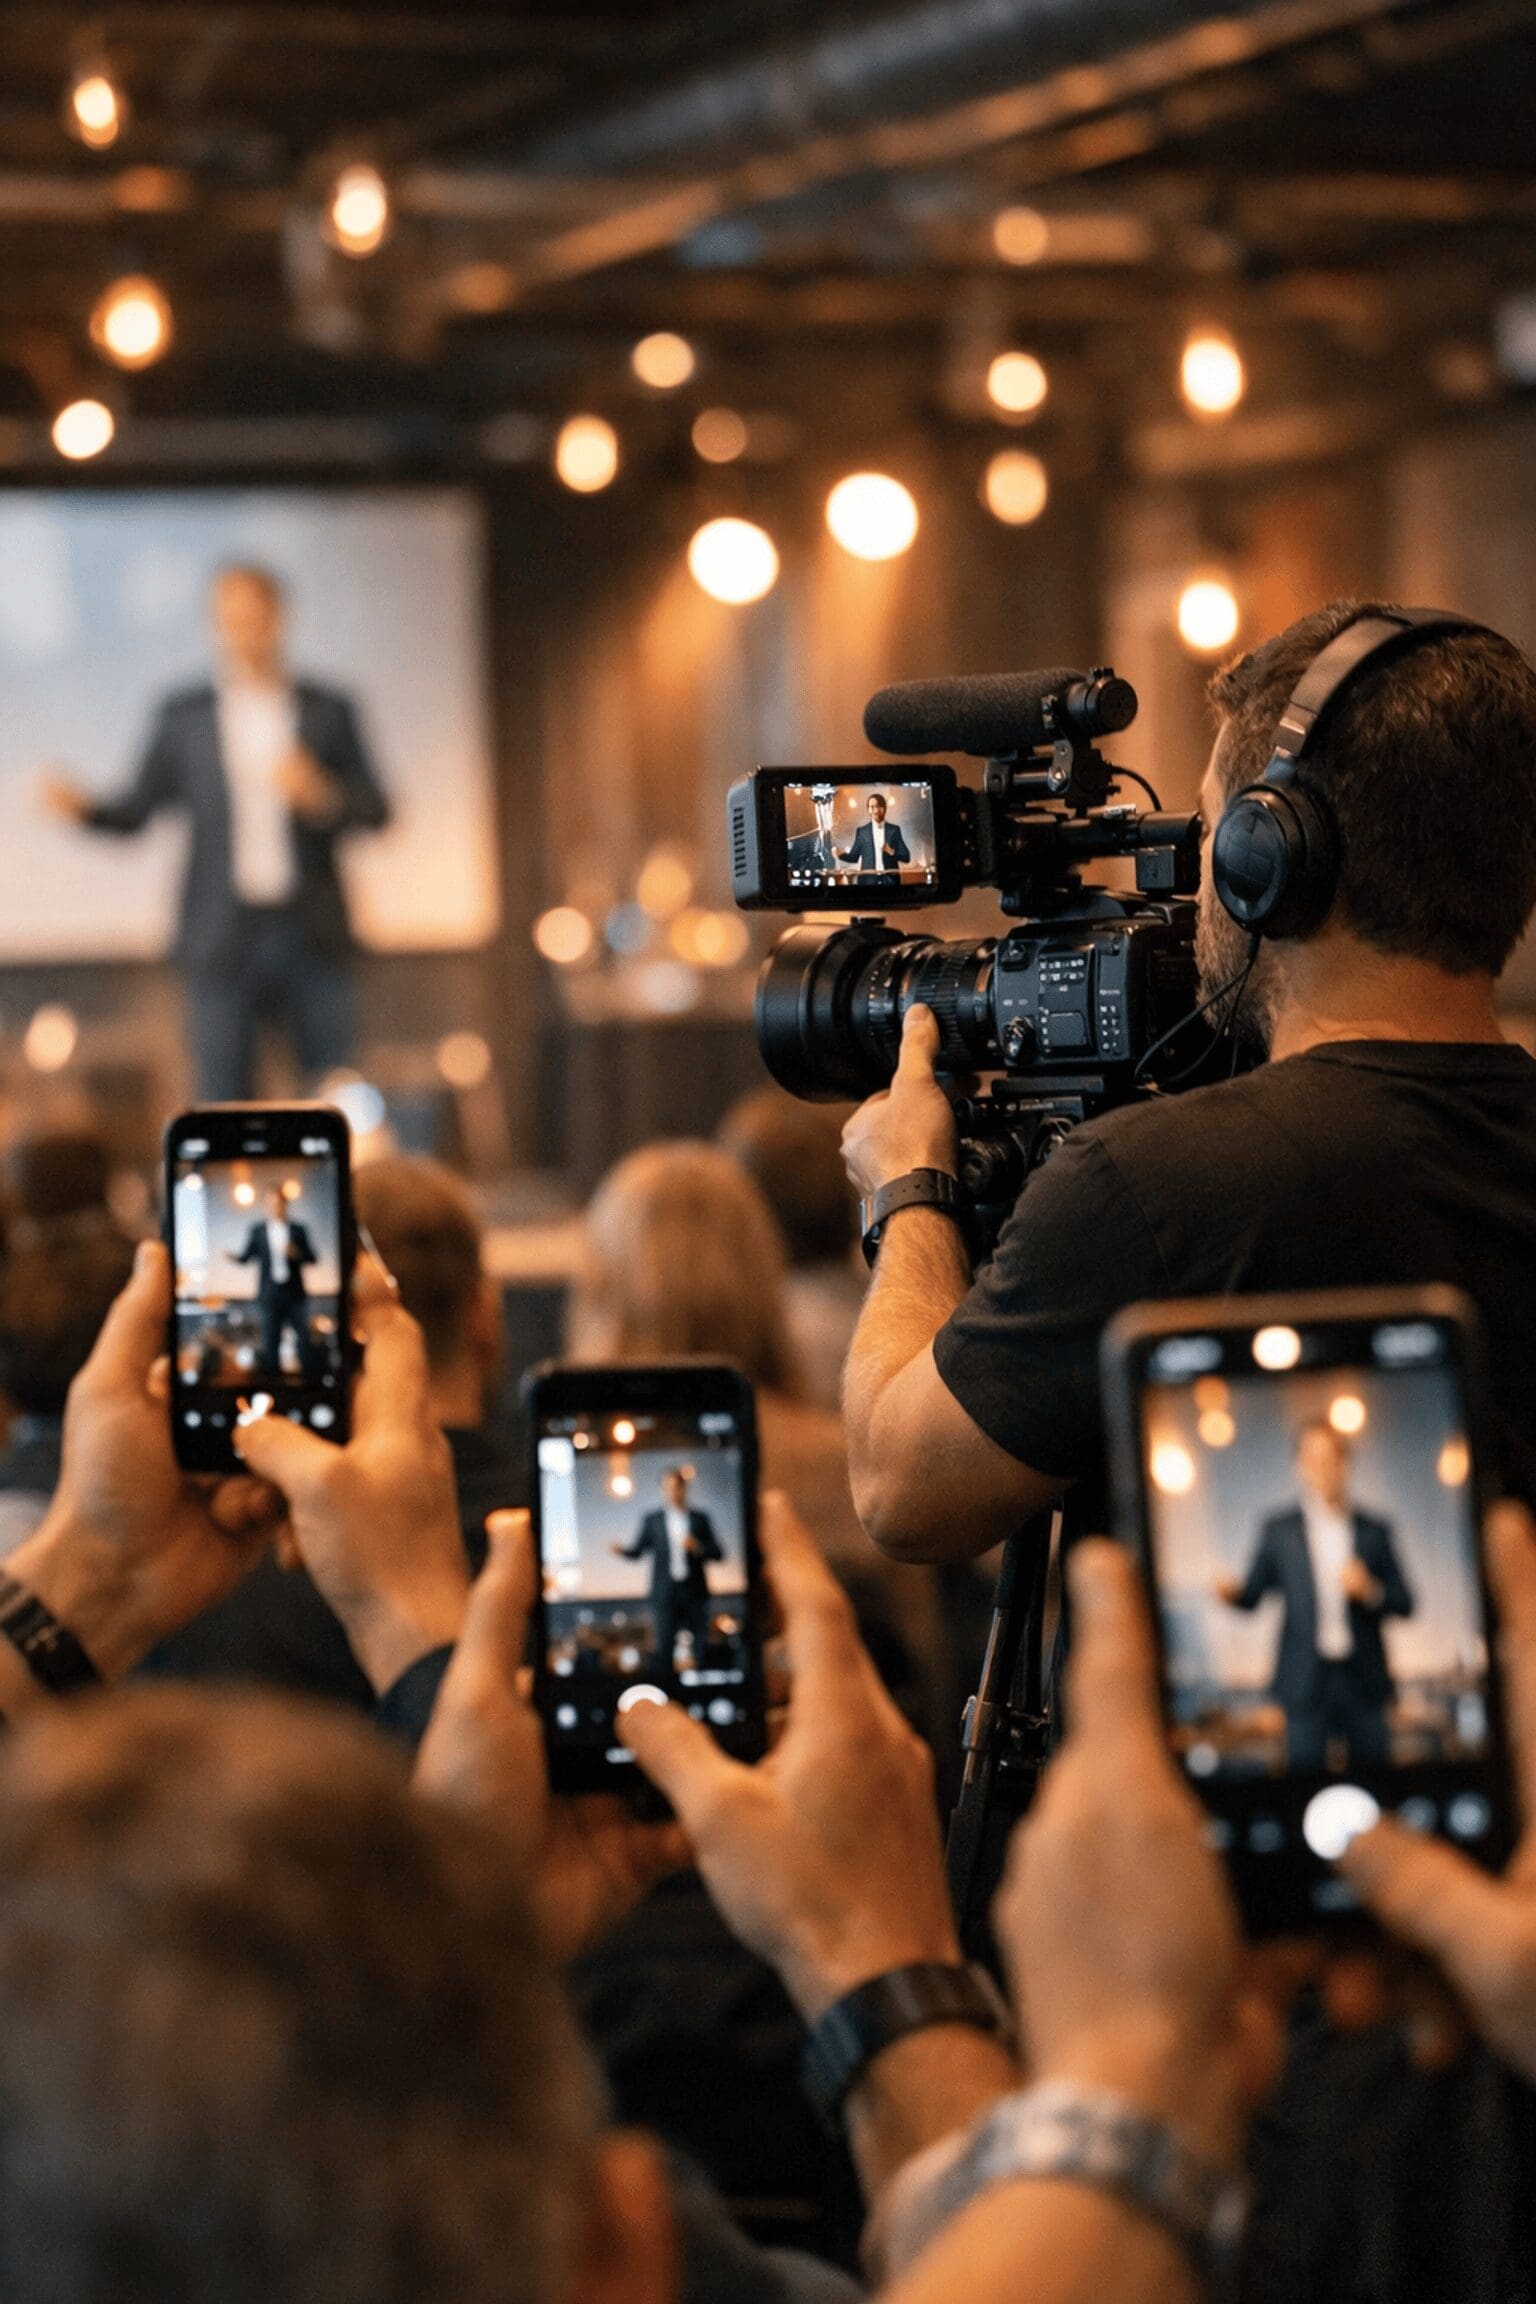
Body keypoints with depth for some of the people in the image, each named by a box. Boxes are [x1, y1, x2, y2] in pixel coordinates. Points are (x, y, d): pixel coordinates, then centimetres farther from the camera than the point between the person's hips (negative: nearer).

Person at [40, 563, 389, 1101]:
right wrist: (82, 808, -13)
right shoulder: (182, 717, 8)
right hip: (223, 935, 0)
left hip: (312, 934, 0)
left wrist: (322, 795, -14)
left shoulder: (328, 712, 7)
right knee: (224, 1103, -1)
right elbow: (137, 809, 6)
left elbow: (375, 811, 6)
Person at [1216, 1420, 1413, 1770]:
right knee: (1305, 1770, -3)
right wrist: (1233, 1591, -18)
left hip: (1363, 1679, 1)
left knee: (1372, 1765, 1)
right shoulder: (1279, 1531, 6)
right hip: (1306, 1681, -1)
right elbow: (1253, 1592, 4)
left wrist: (1371, 1591, -11)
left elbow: (1405, 1603, 8)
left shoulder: (1373, 1532, 8)